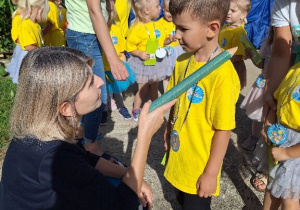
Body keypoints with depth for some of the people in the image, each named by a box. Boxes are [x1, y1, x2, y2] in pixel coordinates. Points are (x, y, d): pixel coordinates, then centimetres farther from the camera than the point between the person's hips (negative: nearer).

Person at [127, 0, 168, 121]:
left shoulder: (157, 26, -1)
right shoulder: (136, 28, -20)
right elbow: (130, 47, -15)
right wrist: (140, 54, -28)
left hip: (156, 62, 6)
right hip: (142, 63, -5)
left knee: (154, 87, 15)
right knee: (143, 89, 3)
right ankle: (136, 111, 24)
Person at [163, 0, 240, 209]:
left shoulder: (223, 74, -26)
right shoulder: (183, 61, -5)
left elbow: (224, 130, -21)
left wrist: (211, 173, -14)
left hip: (200, 164, -6)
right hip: (179, 155, 6)